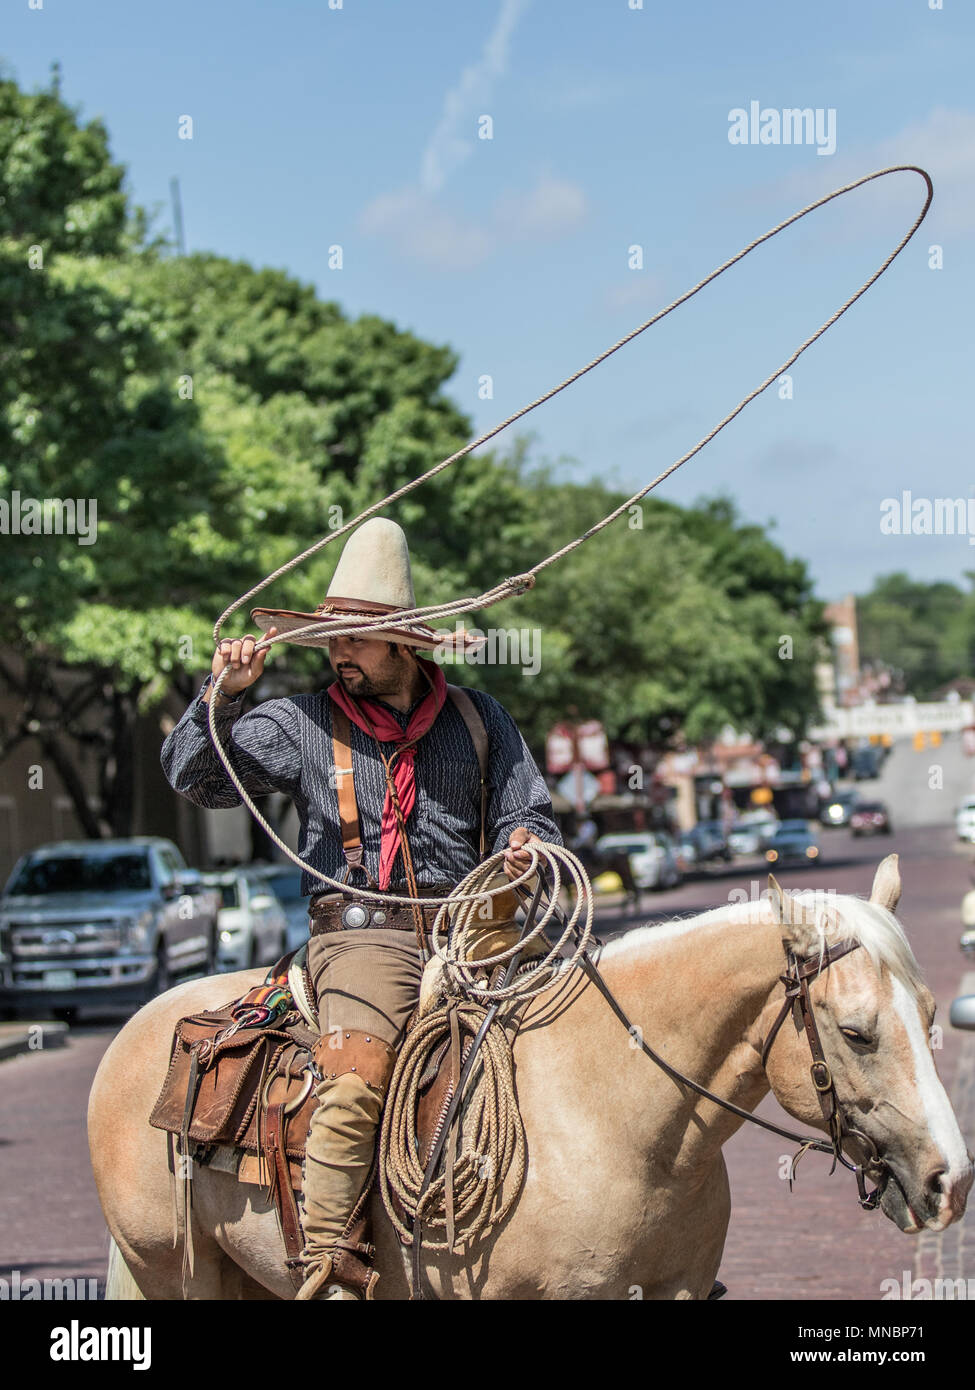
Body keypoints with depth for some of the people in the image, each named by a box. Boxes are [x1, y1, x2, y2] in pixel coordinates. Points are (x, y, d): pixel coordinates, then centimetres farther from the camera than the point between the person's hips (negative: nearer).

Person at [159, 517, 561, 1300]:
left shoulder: (478, 719, 13)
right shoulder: (301, 726, 8)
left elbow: (528, 814, 17)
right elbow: (198, 778, 3)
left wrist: (526, 847, -7)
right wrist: (221, 698, -13)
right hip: (362, 932, -3)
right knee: (357, 1079, -27)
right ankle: (323, 1270, -26)